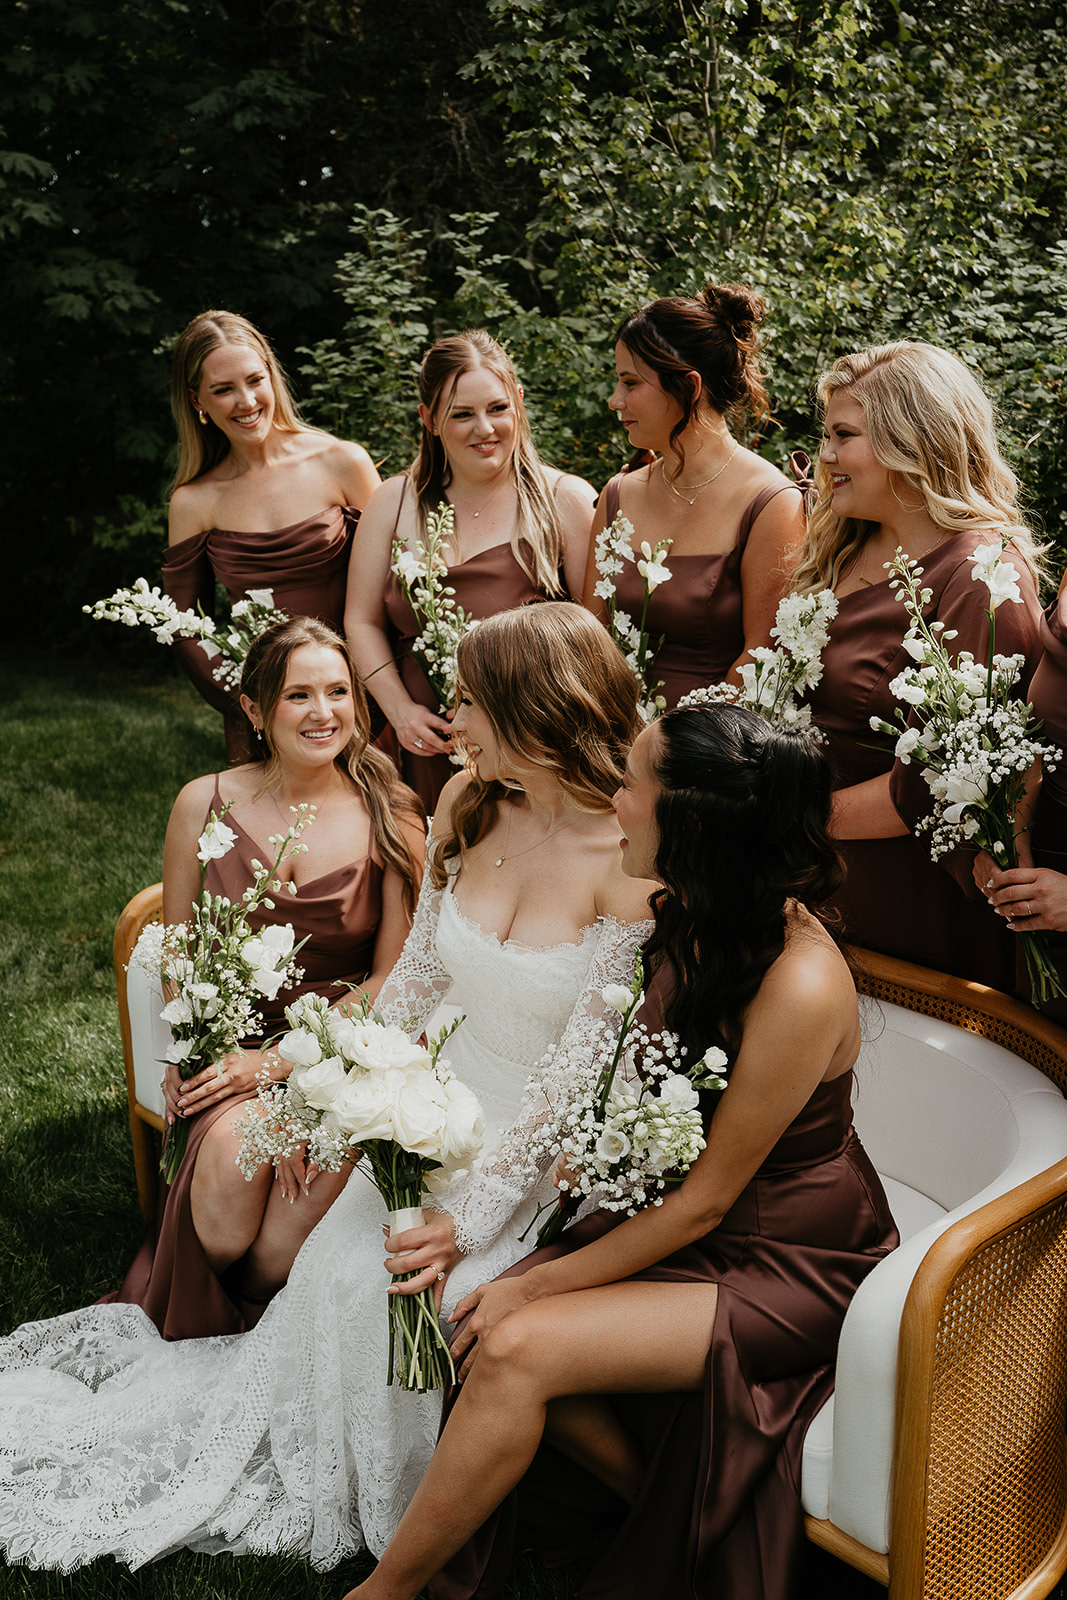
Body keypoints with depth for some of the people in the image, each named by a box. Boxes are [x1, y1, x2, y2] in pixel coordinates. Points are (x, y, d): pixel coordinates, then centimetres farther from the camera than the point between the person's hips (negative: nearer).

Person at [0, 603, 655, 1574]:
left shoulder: (629, 860, -23)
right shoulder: (468, 805, -4)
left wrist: (475, 1215, -24)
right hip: (450, 1105, 5)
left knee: (414, 1289, -21)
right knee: (341, 1265, -14)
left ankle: (419, 1523, 11)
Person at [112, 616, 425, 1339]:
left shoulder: (393, 817, -3)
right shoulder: (206, 804, -1)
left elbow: (392, 978, -1)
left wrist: (280, 1062, -12)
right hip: (231, 1037, 1)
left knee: (322, 1167, -31)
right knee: (234, 1152, -30)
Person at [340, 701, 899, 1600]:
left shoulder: (800, 987, -29)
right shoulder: (680, 920, -4)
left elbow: (704, 1199, -20)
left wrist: (538, 1286, -14)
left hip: (792, 1263, -7)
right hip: (689, 1226, 7)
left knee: (516, 1348, -22)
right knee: (481, 1326, -14)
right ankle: (675, 1516, 7)